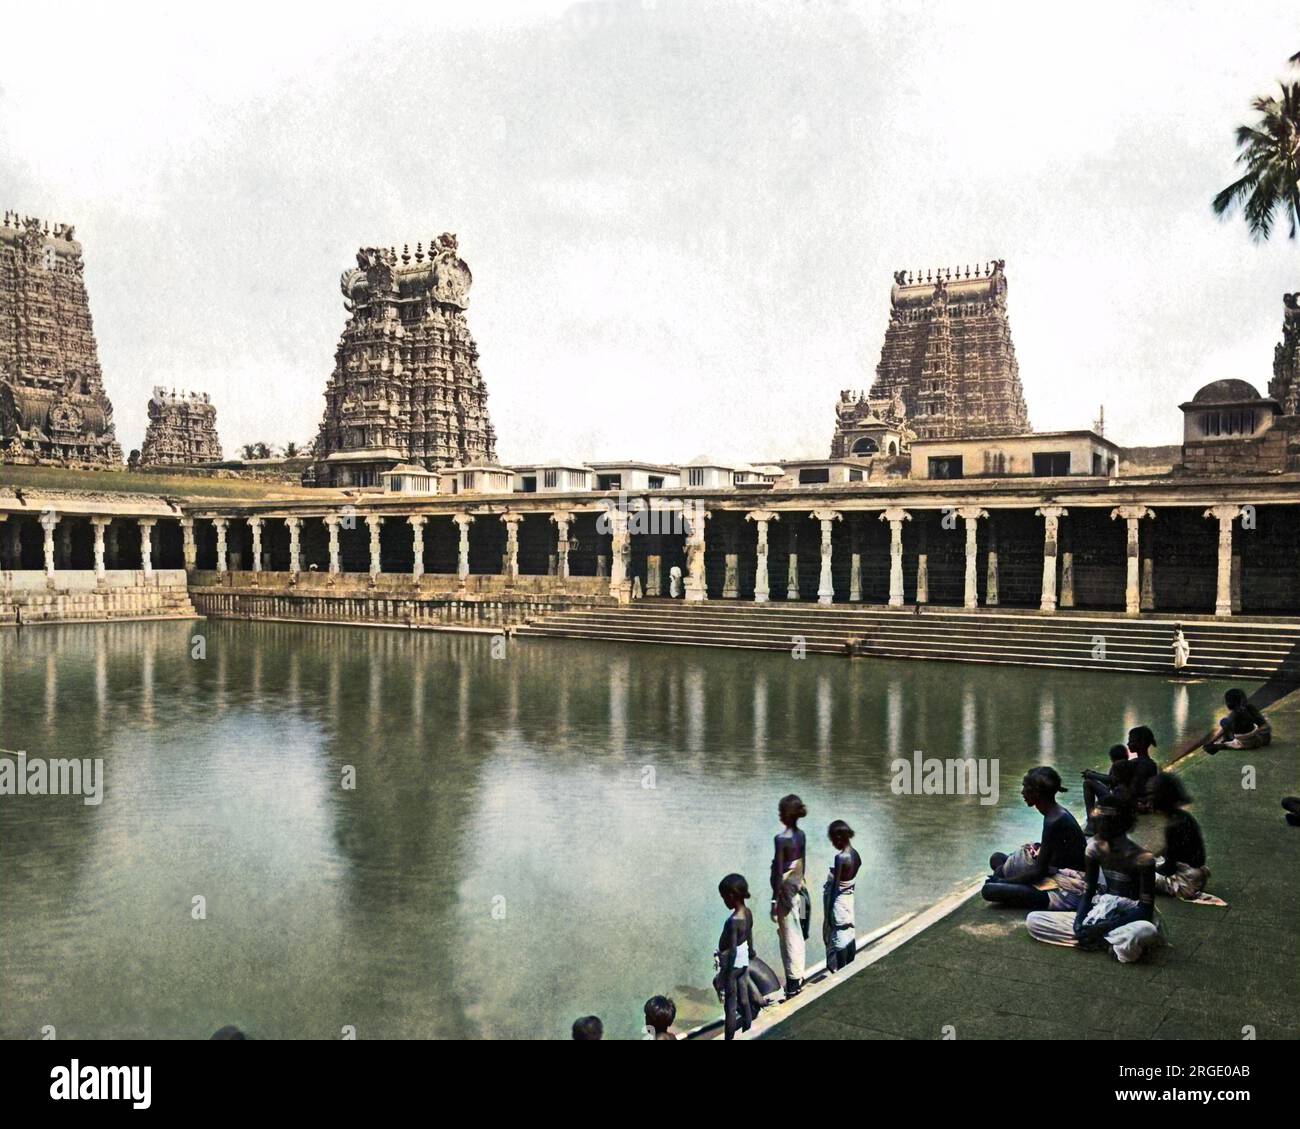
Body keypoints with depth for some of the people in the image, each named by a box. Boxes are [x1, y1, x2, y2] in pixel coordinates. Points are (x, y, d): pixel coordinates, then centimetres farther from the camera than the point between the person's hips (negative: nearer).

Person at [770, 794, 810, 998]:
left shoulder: (781, 839, -20)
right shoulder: (801, 836, 2)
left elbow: (778, 872, -18)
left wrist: (775, 900, -13)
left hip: (786, 891, -7)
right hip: (799, 889, 7)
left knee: (788, 937, 2)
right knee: (797, 935, 16)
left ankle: (793, 983, 9)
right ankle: (798, 977, 25)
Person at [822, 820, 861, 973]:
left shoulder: (840, 858, -23)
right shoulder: (855, 854, 1)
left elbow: (835, 885, -21)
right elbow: (852, 878, 8)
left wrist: (828, 912, -15)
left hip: (838, 899, -8)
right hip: (849, 896, 8)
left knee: (837, 937, 2)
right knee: (850, 935, 15)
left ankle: (840, 971, 10)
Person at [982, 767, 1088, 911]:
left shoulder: (1053, 823, -24)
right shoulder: (1059, 813, 5)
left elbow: (1039, 872, -20)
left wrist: (1002, 881, -11)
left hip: (1067, 893, -10)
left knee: (989, 890, -20)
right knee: (998, 859, 18)